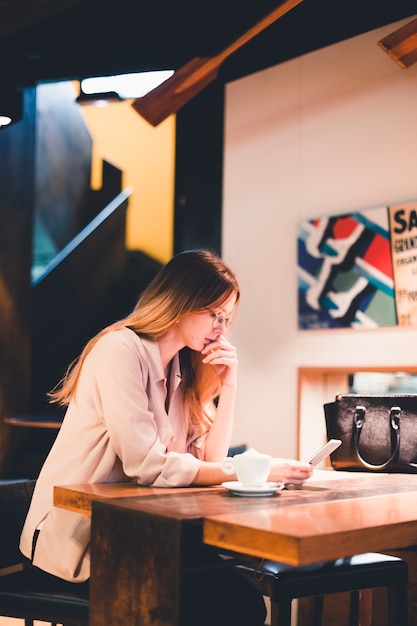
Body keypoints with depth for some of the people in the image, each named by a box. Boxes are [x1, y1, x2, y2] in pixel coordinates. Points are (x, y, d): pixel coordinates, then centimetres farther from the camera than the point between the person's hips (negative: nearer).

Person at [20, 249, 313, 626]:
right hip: (78, 536, -7)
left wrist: (228, 386, -3)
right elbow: (146, 465, -23)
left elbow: (207, 462, 3)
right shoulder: (121, 350, -14)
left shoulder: (182, 368, 11)